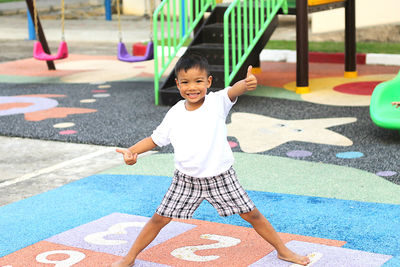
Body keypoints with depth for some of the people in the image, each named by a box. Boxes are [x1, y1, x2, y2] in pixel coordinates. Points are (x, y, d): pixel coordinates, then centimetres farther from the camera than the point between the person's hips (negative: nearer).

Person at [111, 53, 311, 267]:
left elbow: (234, 91, -34)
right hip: (186, 179, 2)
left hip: (221, 178, -1)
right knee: (160, 218, 4)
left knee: (252, 214, 5)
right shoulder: (174, 114, -4)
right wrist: (132, 151, -9)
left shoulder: (217, 102, -12)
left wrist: (246, 83, -57)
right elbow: (155, 139, 8)